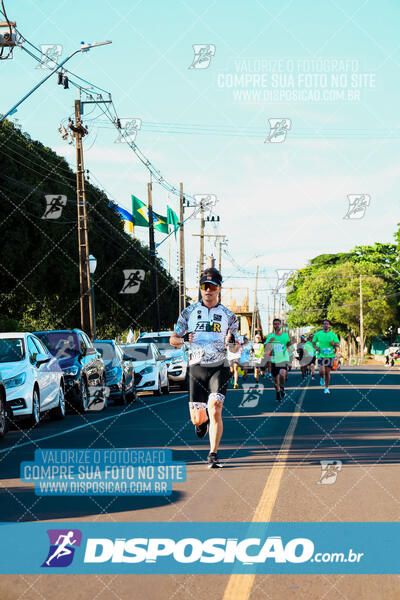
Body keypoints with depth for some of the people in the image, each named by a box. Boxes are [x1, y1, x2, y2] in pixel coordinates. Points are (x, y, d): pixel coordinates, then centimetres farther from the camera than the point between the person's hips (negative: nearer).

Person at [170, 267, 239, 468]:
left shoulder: (228, 315, 7)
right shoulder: (189, 312, 6)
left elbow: (235, 346, 11)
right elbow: (173, 338, 8)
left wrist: (231, 342, -13)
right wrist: (181, 340, -14)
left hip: (219, 368, -1)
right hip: (197, 368, 1)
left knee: (215, 411, -18)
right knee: (197, 418, 2)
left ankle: (213, 455, -10)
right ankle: (203, 420, 41)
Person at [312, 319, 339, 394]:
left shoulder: (333, 335, 2)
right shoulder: (318, 334, 2)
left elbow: (338, 345, 3)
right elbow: (313, 342, 15)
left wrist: (333, 343, -20)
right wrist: (316, 347, -6)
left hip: (330, 355, 1)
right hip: (321, 355, -1)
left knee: (327, 372, 3)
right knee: (322, 371, -17)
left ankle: (327, 387, 19)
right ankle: (322, 378, 18)